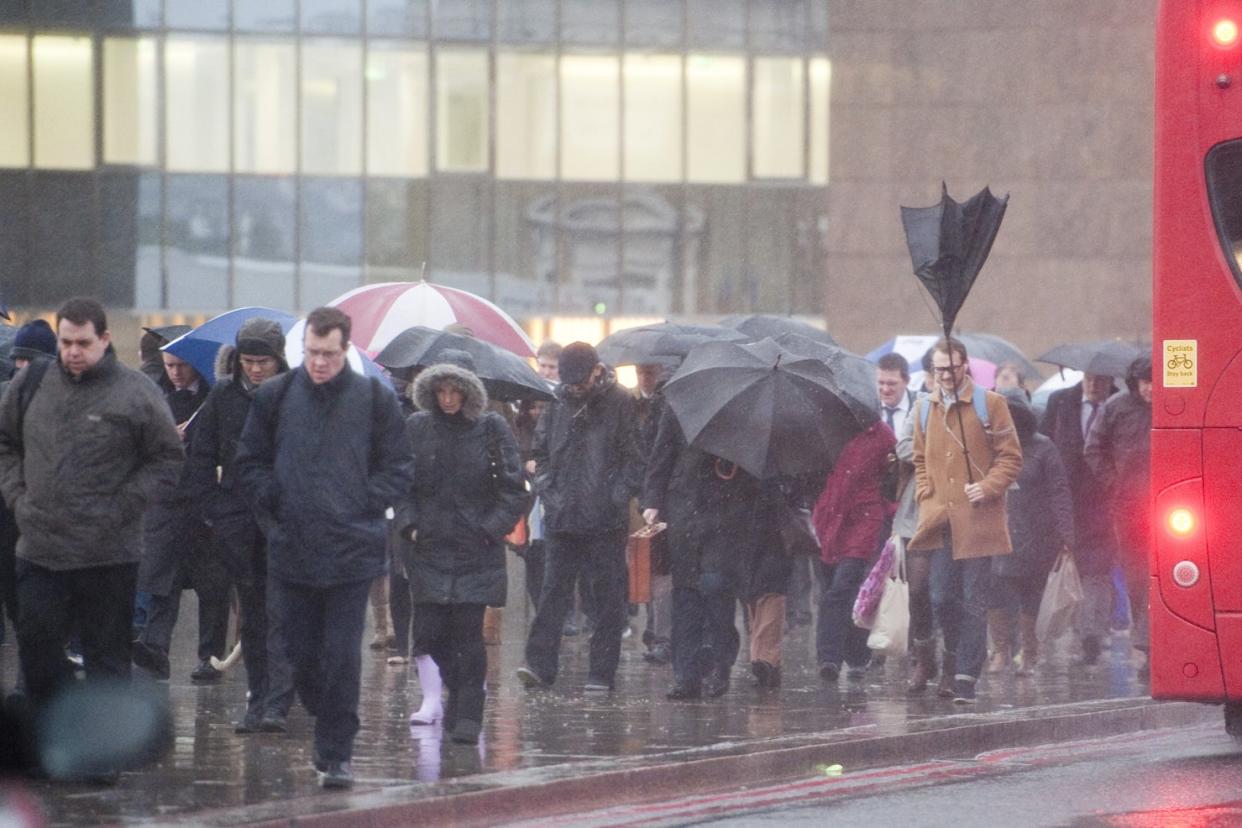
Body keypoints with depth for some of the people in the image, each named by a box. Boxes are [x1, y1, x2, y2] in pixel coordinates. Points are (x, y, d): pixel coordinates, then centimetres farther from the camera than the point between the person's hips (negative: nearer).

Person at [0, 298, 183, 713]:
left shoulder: (136, 394, -6)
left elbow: (167, 459, -1)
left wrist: (122, 507, -9)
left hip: (108, 555, -4)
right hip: (38, 550, 4)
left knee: (107, 657, 3)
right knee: (36, 648, 5)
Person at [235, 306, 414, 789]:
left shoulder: (375, 400, 0)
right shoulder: (275, 397, 5)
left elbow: (399, 469, 6)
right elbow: (249, 463, 13)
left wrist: (367, 506, -4)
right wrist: (273, 504, 0)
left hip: (351, 552, -2)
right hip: (291, 551, 3)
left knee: (341, 657, -5)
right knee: (301, 654, 8)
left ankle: (336, 754, 0)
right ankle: (331, 730, 28)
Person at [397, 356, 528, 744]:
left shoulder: (491, 429, -1)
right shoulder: (416, 428, 5)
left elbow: (514, 490, 1)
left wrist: (491, 529, -8)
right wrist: (409, 523, -1)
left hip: (476, 551, -2)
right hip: (429, 548, 2)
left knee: (468, 634, -7)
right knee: (429, 632, -2)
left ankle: (468, 713, 1)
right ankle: (461, 690, 23)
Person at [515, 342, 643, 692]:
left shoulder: (619, 403, -1)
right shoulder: (559, 403, 10)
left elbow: (634, 458, -1)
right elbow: (541, 452, 16)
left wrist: (617, 497, -10)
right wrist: (547, 491, 2)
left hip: (605, 519, -3)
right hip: (562, 517, 3)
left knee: (608, 597, 2)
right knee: (554, 590, -1)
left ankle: (602, 672, 5)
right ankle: (540, 664, -2)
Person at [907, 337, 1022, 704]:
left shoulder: (990, 404, 1)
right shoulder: (925, 409, 14)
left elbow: (1011, 457, 2)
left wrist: (988, 488, -12)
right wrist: (926, 498, 8)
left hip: (977, 519, -4)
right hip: (940, 520, 4)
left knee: (972, 601, -4)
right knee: (943, 598, 1)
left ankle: (965, 678, -4)